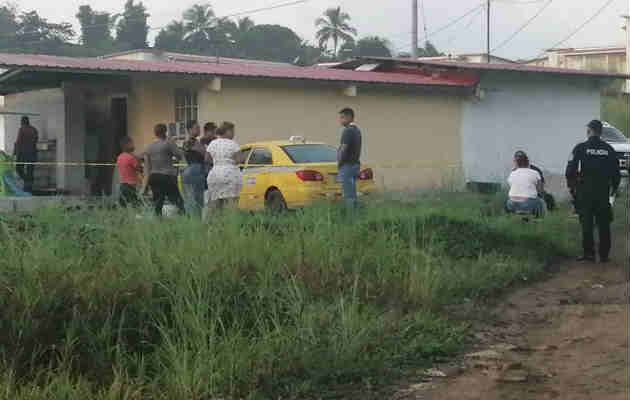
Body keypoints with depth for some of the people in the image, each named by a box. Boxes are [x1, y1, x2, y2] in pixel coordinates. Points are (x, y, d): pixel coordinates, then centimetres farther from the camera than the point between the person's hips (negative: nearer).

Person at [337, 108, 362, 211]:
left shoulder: (348, 130, -15)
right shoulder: (357, 130, 15)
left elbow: (344, 148, -21)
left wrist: (339, 162, -9)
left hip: (347, 165, -10)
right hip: (355, 164, 10)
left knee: (348, 195, -9)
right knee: (352, 195, 12)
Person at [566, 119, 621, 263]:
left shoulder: (580, 148, -5)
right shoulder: (608, 149, 3)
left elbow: (570, 170, -8)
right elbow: (616, 172, 7)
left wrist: (571, 185, 7)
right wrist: (614, 188, 19)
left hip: (585, 191, -2)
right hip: (604, 191, 2)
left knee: (587, 224, 3)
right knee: (603, 224, 8)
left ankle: (589, 254, 3)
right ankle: (604, 255, 10)